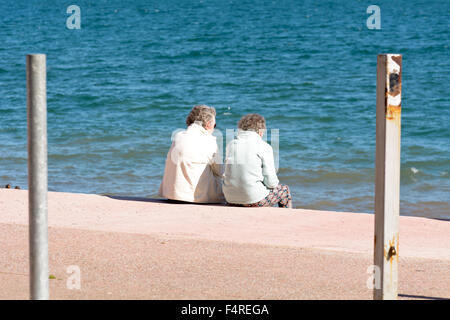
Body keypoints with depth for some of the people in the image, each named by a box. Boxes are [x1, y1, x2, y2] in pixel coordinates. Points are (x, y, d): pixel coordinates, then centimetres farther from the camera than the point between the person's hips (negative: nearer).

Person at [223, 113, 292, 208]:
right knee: (284, 190, 23)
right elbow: (271, 182, -8)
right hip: (254, 199, -6)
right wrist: (275, 183, 16)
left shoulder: (231, 145, 7)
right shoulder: (265, 147, -7)